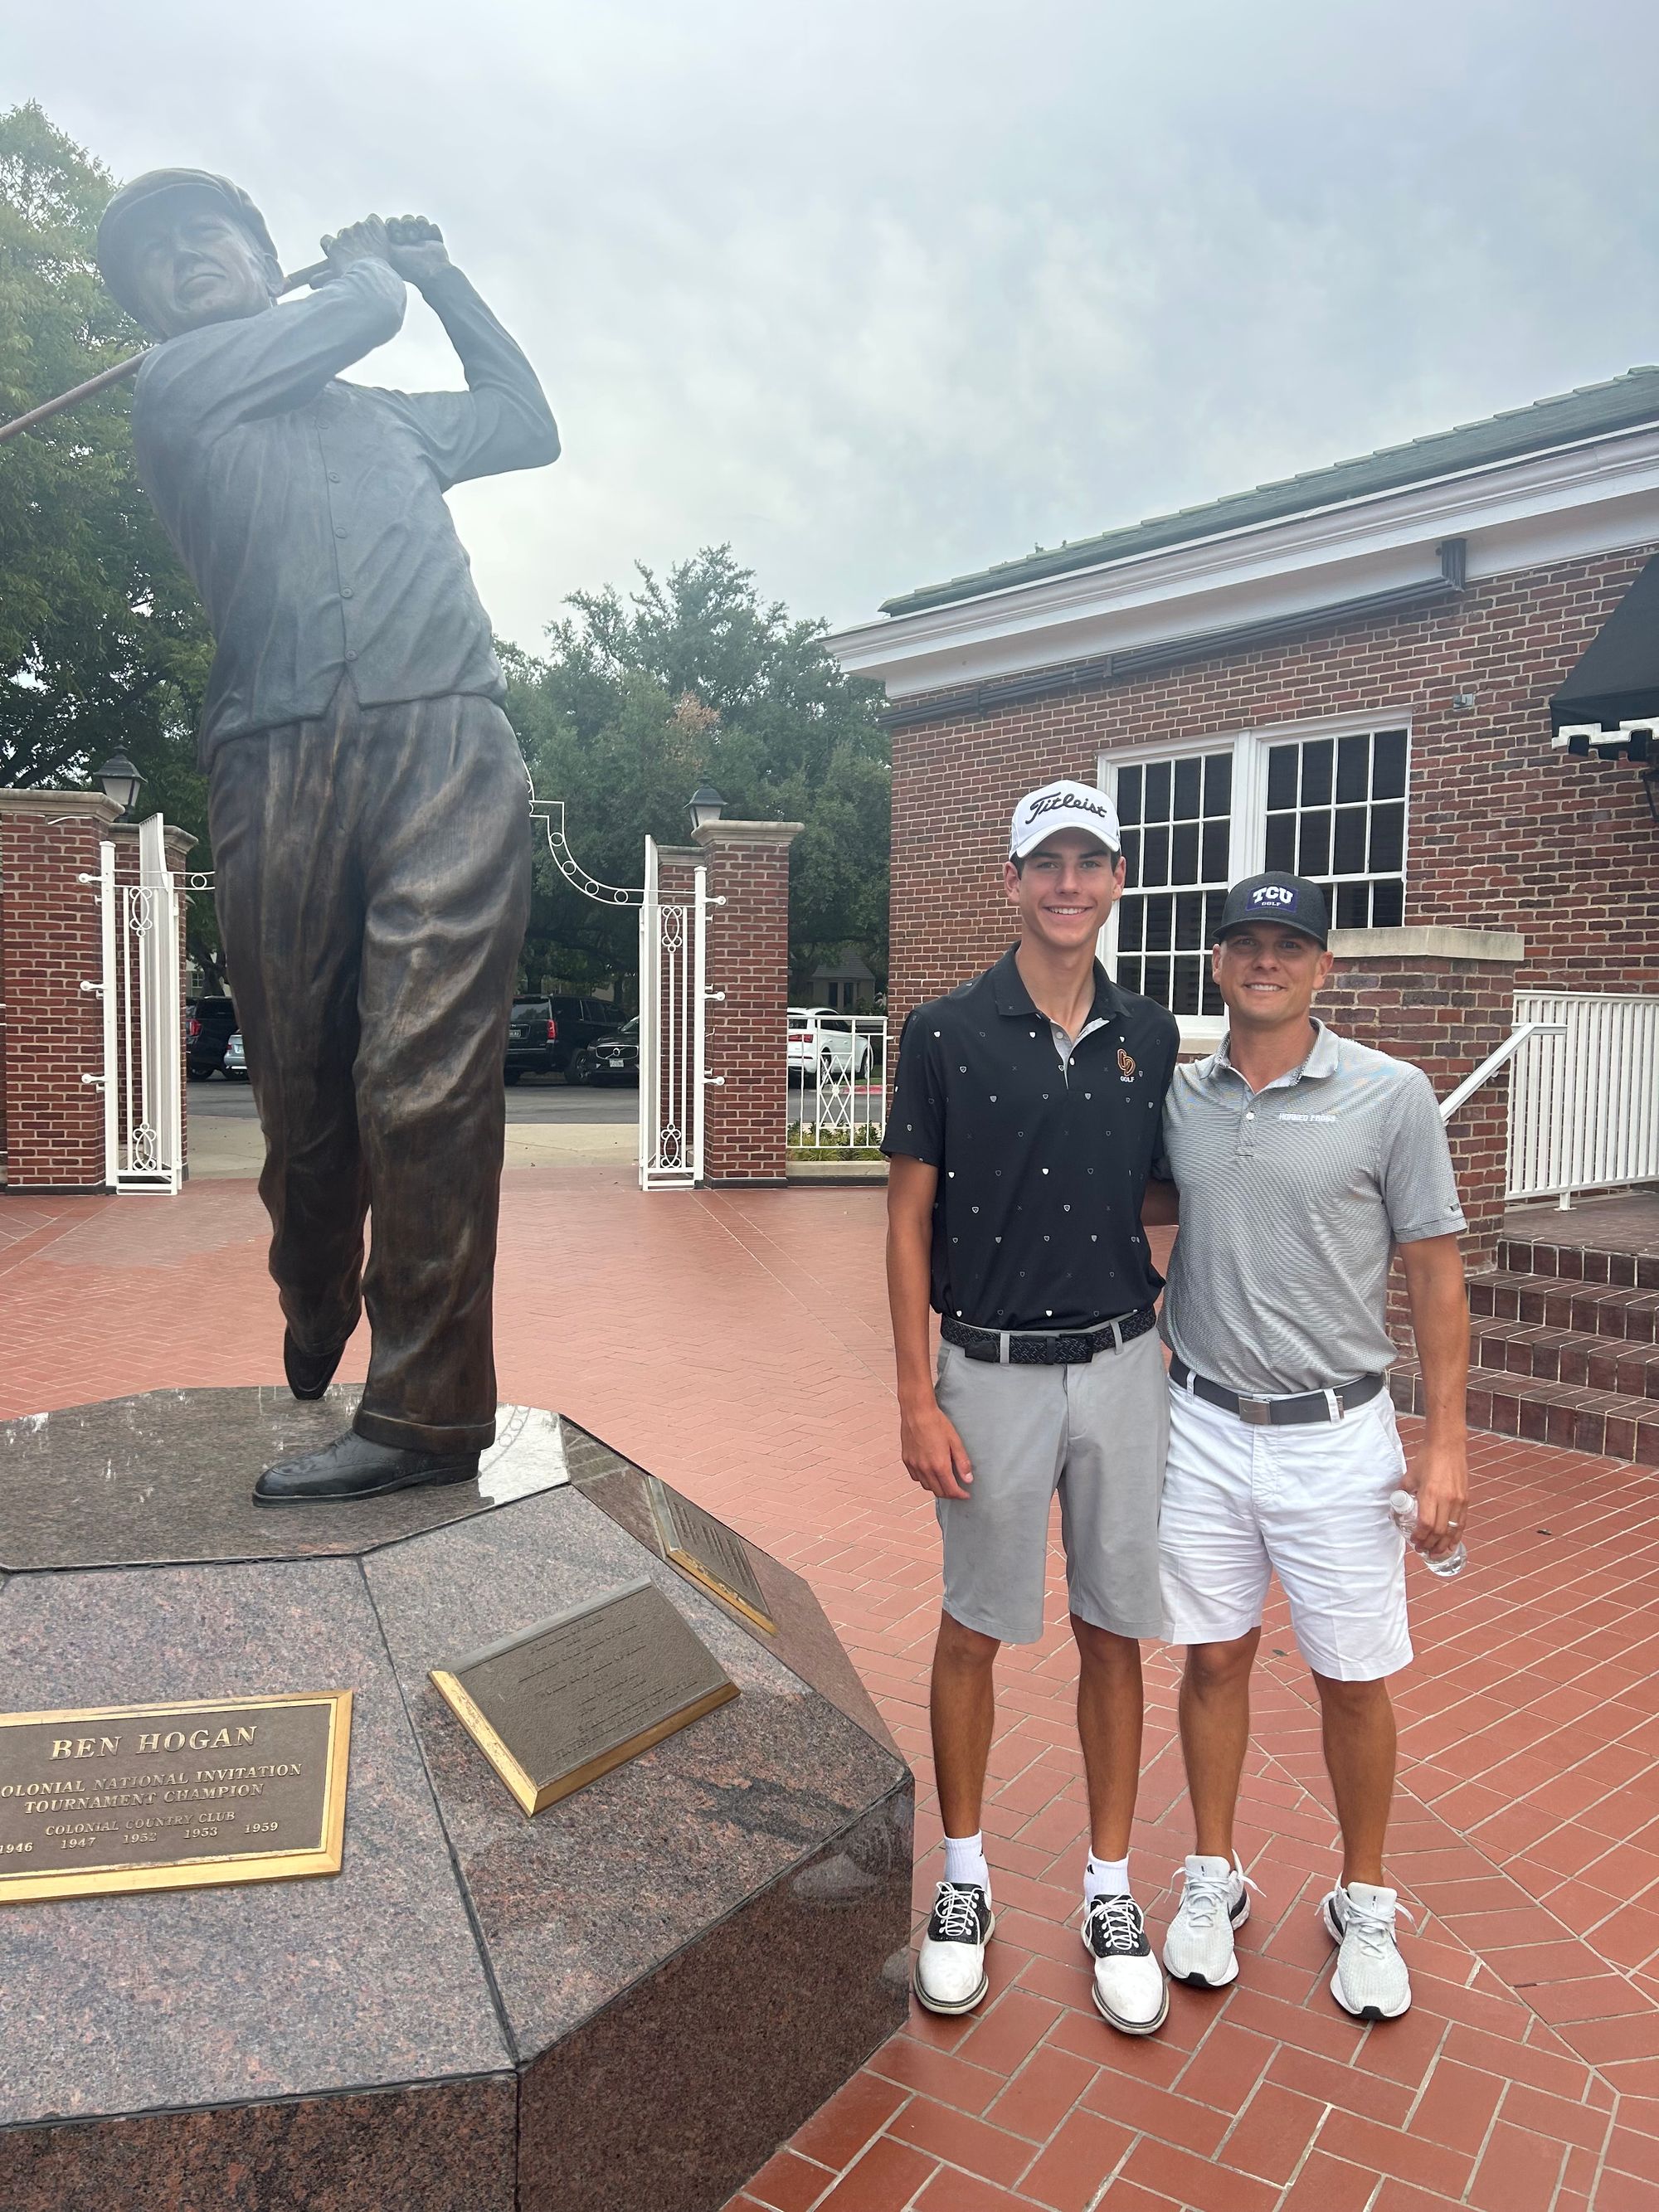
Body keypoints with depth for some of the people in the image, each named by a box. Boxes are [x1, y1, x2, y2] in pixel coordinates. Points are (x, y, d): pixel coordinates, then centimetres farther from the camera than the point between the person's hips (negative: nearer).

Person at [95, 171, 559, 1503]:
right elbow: (361, 314, 12)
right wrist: (368, 266, 34)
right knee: (301, 1092, 1)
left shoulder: (384, 419, 33)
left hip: (447, 743, 2)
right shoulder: (178, 388, 19)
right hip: (278, 759, -1)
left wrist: (444, 279, 44)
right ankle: (312, 1341, 26)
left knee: (426, 1080, -13)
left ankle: (428, 1406, -10)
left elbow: (530, 422, 43)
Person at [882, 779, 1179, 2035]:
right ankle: (965, 1879, 32)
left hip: (1121, 1368, 3)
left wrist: (1176, 1352, 5)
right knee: (974, 1632, 11)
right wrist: (916, 1400, -9)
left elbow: (1157, 1204, 11)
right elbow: (910, 1222, -5)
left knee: (1114, 1636, 12)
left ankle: (1111, 1891, 30)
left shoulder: (1149, 1037, 3)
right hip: (990, 1373, -2)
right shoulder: (947, 1033, -6)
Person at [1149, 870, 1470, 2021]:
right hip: (1203, 1427, 2)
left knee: (1355, 1679, 11)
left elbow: (1436, 1274, -4)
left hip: (1336, 1434, -2)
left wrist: (1447, 1441, -7)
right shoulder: (1175, 1095, 1)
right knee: (1215, 1658, 14)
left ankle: (1365, 1905, 34)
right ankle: (1214, 1879, 35)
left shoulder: (1392, 1094, -8)